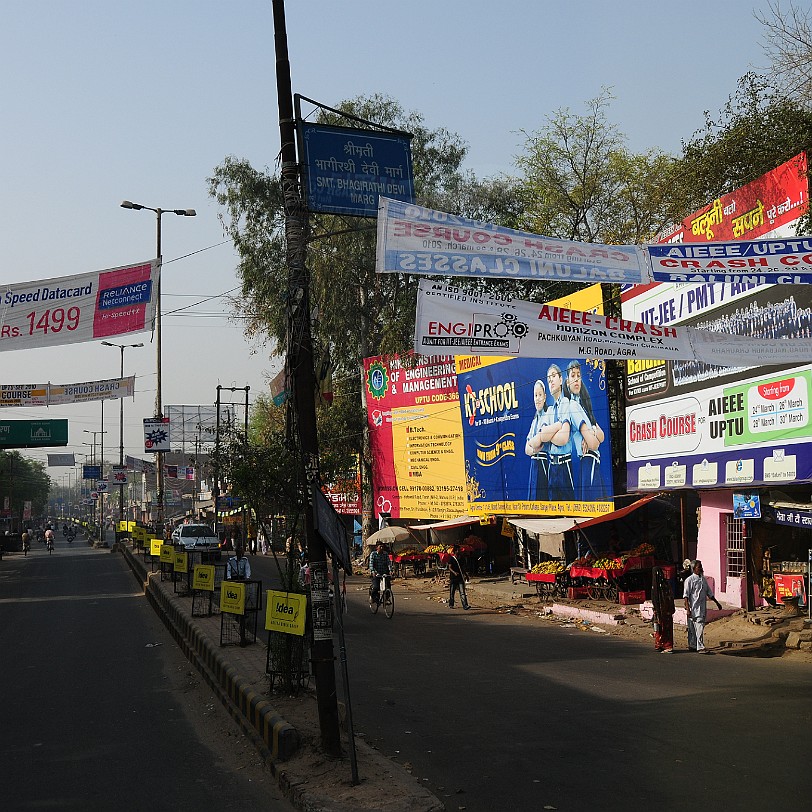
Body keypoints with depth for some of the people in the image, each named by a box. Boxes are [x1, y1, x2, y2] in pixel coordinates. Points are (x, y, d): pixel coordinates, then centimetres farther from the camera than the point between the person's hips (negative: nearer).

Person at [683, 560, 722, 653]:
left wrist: (717, 603, 24)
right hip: (694, 608, -7)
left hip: (703, 608, 7)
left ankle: (693, 646, 16)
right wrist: (687, 608, -18)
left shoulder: (703, 579, 14)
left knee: (701, 627, 8)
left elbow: (709, 593, 24)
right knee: (693, 628, -7)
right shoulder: (689, 580, -8)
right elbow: (686, 596, -11)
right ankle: (700, 647, -6)